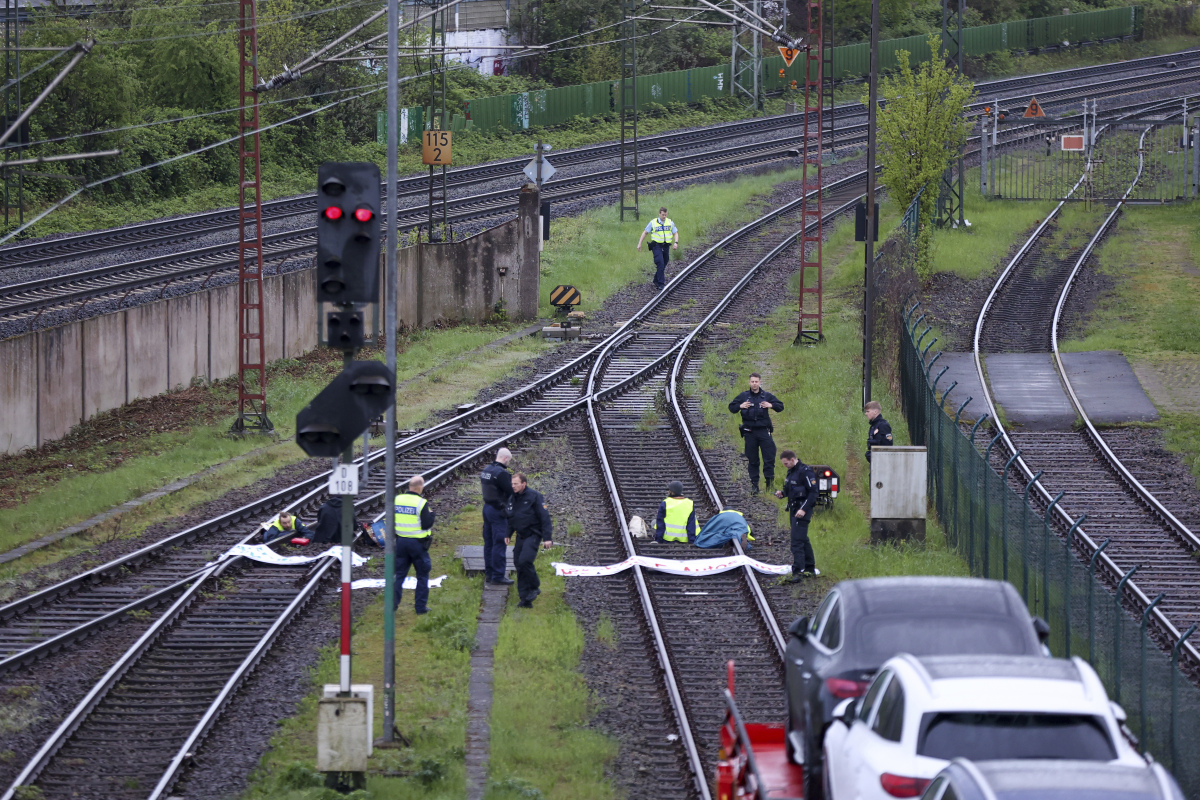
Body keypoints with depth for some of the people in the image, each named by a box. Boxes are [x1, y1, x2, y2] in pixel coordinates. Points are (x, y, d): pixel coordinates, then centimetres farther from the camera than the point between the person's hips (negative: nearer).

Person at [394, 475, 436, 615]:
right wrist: (432, 515, 2)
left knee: (399, 573, 12)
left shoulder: (397, 500, 0)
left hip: (400, 541, 4)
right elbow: (426, 524, -15)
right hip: (417, 543, -4)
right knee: (422, 575, 9)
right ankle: (421, 606, 10)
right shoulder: (421, 503, -16)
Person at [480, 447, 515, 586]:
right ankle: (498, 576, -2)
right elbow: (511, 491, -21)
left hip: (487, 507, 9)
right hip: (498, 511, -9)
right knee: (499, 543, -4)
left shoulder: (486, 469, 7)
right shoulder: (501, 473, -20)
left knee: (489, 542, 16)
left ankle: (489, 573, 24)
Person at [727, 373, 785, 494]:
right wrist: (740, 406, -9)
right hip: (749, 432, 1)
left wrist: (771, 405, -9)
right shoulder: (743, 396, 8)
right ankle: (754, 483, 9)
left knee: (769, 458, -6)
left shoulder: (767, 396, 7)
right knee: (752, 460, 4)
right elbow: (731, 407, 12)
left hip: (764, 431, -1)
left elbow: (780, 406, 11)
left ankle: (770, 481, 2)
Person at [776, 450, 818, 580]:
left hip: (802, 512, -10)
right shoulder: (791, 472, 14)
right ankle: (810, 568, 25)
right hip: (794, 510, 10)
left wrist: (804, 509, -23)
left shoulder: (805, 471, -15)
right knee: (803, 540, 16)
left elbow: (813, 492, -18)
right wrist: (782, 493, 4)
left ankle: (798, 571, -16)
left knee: (797, 541, -14)